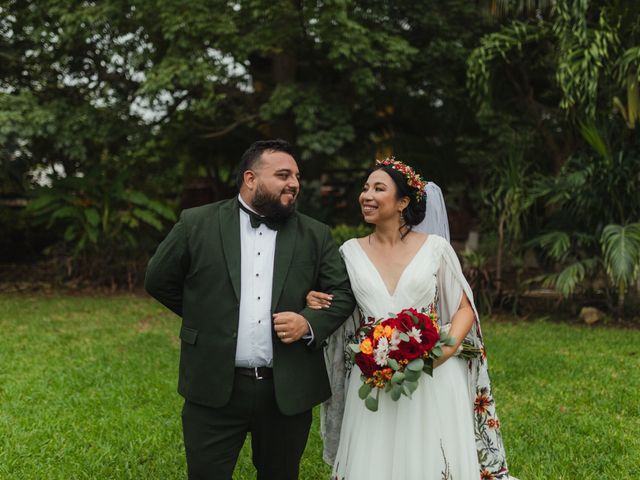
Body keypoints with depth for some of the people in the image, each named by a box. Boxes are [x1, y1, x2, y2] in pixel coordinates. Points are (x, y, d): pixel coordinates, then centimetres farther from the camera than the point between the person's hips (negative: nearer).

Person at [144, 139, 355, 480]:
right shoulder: (197, 224, -1)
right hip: (214, 389, -2)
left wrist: (310, 323, -12)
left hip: (288, 392, 2)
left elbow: (343, 294, 7)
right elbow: (158, 281, 8)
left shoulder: (315, 236, 5)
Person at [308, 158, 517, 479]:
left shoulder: (436, 248, -1)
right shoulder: (351, 251, 5)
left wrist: (445, 350, -13)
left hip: (434, 379, -1)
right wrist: (315, 304, -7)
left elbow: (464, 310, 3)